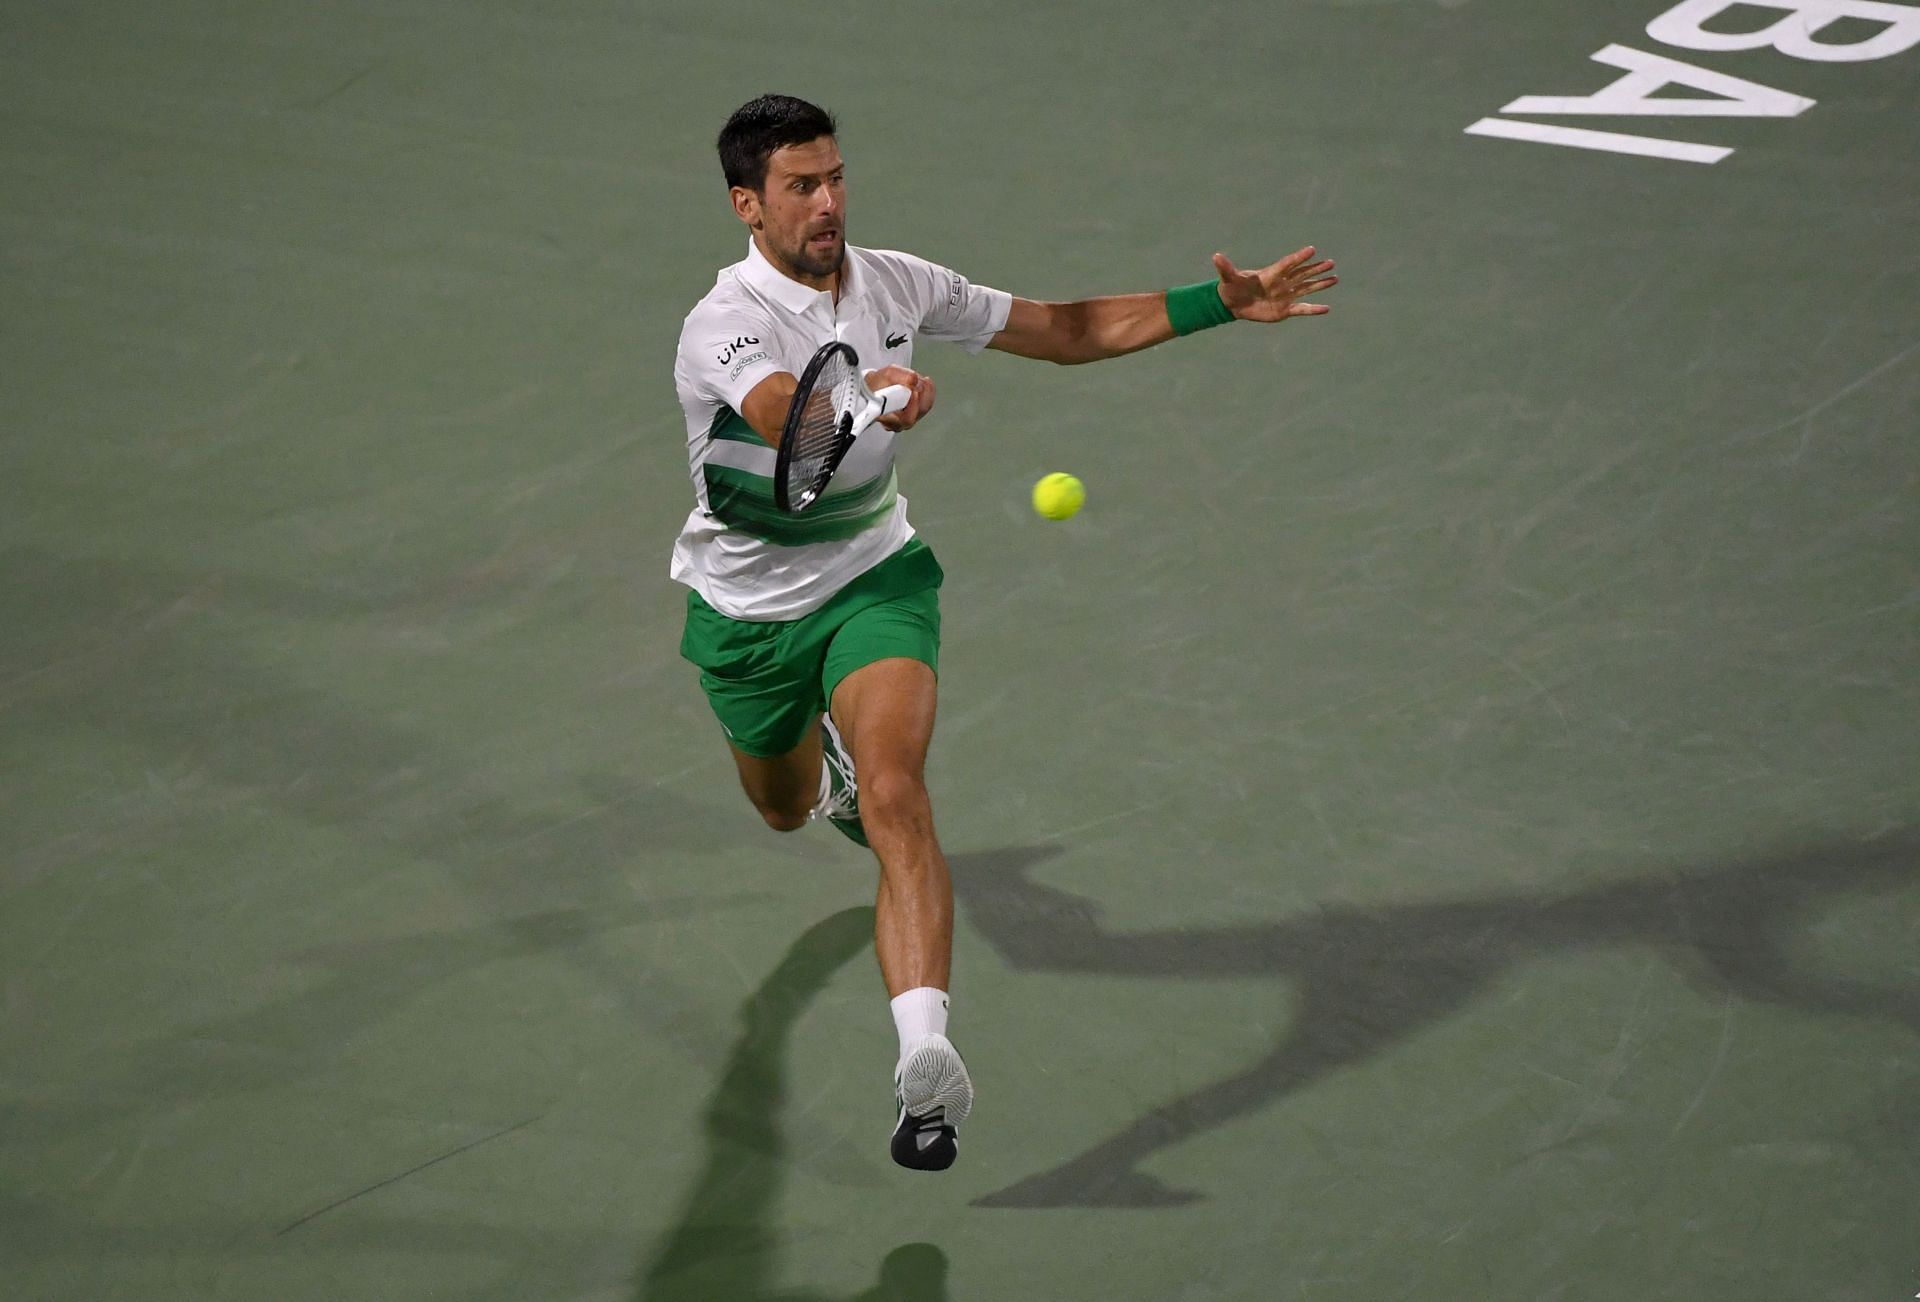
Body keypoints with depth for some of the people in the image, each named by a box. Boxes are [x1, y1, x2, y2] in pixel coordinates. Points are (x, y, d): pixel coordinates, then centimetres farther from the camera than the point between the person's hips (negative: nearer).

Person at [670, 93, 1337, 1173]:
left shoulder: (899, 285, -9)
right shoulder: (724, 326, -26)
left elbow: (1069, 330, 2)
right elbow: (790, 416, -49)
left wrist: (1219, 305, -7)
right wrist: (869, 398, -73)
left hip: (873, 576, 1)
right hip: (747, 608, -1)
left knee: (892, 794, -25)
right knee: (787, 809, 24)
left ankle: (926, 1053, -38)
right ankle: (825, 761, 65)